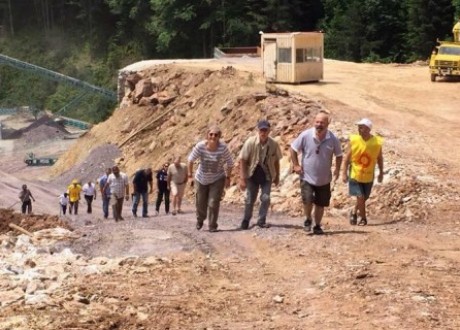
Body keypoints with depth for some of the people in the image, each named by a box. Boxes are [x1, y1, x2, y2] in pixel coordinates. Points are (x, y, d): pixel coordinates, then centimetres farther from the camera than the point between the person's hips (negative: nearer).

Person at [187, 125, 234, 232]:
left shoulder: (223, 148, -24)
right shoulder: (200, 146, -23)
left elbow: (229, 163, -10)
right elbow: (191, 159, -8)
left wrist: (228, 177, -8)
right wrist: (190, 173, -5)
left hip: (217, 180, -2)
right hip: (201, 179, 2)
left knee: (213, 203, -10)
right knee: (200, 203, 15)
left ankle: (212, 226, 7)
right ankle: (200, 220, 43)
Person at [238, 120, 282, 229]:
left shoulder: (274, 144, -14)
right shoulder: (250, 142, -19)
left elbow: (276, 161, 1)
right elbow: (242, 160, -15)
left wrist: (277, 177, 8)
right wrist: (242, 179, -17)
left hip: (267, 176, 1)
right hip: (253, 175, -1)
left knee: (266, 198, -7)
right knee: (250, 199, 6)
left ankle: (261, 221, 12)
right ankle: (246, 220, 26)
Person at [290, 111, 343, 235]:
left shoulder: (333, 139, -10)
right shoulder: (305, 135, -14)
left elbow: (339, 155, 6)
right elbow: (293, 148, -1)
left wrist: (337, 170, -3)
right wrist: (295, 165, -4)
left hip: (324, 179, 2)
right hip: (307, 177, -2)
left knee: (320, 204, 10)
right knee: (307, 200, -14)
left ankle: (317, 226, 30)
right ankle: (308, 220, 16)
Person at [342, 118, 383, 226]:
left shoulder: (377, 142, -10)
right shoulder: (353, 140, -12)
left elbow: (379, 158, 5)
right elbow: (347, 157, -6)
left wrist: (381, 172, 9)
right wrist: (344, 173, -8)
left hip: (368, 176, 2)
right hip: (355, 175, -2)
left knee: (364, 198, 12)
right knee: (360, 197, -9)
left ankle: (354, 212, 39)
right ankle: (363, 218, 13)